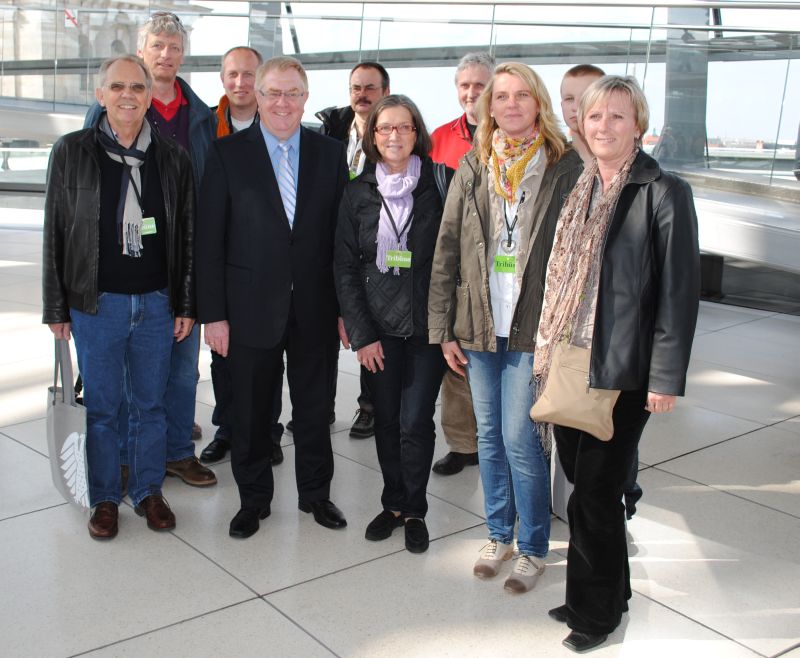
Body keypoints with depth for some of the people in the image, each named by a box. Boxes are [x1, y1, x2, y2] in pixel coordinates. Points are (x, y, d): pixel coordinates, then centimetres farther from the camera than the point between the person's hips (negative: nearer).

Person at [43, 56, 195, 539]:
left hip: (156, 303, 2)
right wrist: (56, 308, -1)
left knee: (151, 404, 12)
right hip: (95, 303, -1)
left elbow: (186, 237, 6)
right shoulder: (72, 153, -1)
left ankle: (149, 491, 28)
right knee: (102, 407, 9)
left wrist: (186, 305, 3)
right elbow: (55, 234, 1)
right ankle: (105, 498, 25)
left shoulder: (173, 159, 3)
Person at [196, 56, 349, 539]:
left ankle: (316, 492, 32)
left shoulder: (331, 152, 4)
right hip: (252, 308, -1)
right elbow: (210, 239, -4)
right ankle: (254, 498, 29)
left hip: (315, 308, 2)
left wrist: (346, 307, 0)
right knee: (251, 411, 11)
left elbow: (343, 234, 3)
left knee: (315, 408, 13)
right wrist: (213, 313, -8)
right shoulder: (228, 153, -2)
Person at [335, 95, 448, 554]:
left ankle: (415, 510, 17)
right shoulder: (359, 193, 4)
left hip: (427, 326, -2)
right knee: (387, 420, 9)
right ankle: (393, 504, 27)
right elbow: (346, 266, 3)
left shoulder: (437, 186, -1)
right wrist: (361, 333, -3)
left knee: (416, 421, -2)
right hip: (380, 327, 2)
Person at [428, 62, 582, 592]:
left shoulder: (566, 168, -3)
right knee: (488, 435, 13)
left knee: (519, 439, -3)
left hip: (533, 328, -4)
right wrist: (444, 328, 2)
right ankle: (499, 535, 31)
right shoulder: (473, 168, 6)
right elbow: (447, 248, 5)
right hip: (478, 326, 4)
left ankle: (534, 548, 17)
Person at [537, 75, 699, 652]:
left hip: (621, 369, -6)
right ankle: (607, 591, 34)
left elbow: (680, 290, -11)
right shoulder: (578, 188, 10)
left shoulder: (664, 193, -9)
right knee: (586, 487, 15)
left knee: (594, 494, 0)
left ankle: (598, 610, 21)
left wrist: (666, 377, -13)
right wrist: (549, 349, 13)